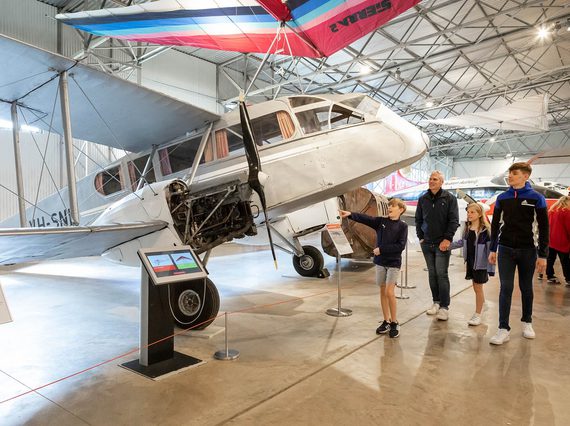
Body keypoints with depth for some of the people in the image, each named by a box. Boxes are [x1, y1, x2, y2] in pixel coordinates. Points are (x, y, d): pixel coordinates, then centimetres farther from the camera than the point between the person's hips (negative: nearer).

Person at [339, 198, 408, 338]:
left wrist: (381, 249, -17)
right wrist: (350, 214, -27)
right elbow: (365, 218, -11)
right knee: (382, 291, 9)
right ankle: (386, 321, 20)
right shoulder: (381, 221, 3)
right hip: (380, 262, 4)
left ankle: (394, 323, 7)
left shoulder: (402, 226, -5)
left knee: (389, 292, -9)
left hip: (394, 263, -4)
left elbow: (400, 246, -14)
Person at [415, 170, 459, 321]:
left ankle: (444, 307, 1)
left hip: (442, 243, -4)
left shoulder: (449, 198, -3)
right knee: (432, 274, 9)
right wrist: (421, 237, 7)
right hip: (427, 243, 4)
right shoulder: (423, 199, 8)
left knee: (441, 274, -5)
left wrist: (447, 239, -12)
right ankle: (436, 302, 20)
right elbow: (418, 220, 15)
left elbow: (454, 220, -6)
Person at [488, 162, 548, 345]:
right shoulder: (502, 198, 4)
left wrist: (543, 255, -7)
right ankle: (504, 329, 0)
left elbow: (543, 228, -4)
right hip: (505, 249, 1)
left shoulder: (536, 198, -4)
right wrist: (493, 250, 7)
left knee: (526, 288, 11)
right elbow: (495, 225, 9)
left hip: (527, 250, -1)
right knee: (506, 288, -2)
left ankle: (527, 322, 30)